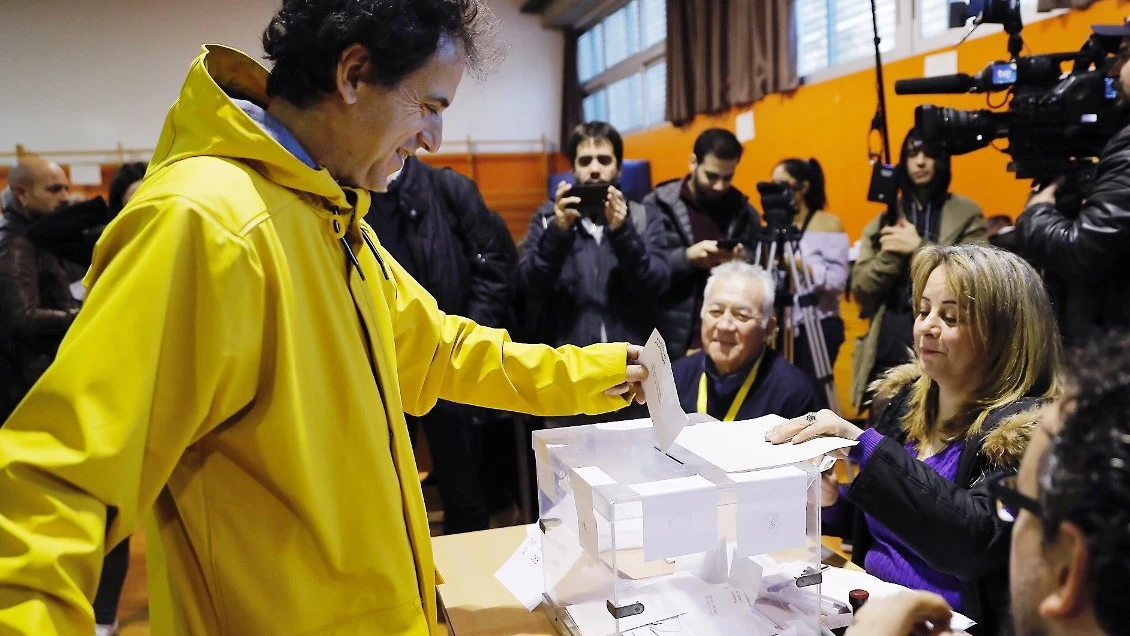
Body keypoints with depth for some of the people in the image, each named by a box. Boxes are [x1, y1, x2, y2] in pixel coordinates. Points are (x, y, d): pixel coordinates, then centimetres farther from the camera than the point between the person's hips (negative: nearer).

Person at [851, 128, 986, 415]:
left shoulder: (966, 214, 5)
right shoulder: (885, 217, 12)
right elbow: (860, 290, 4)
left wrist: (919, 248, -13)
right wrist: (891, 253, -11)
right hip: (888, 351, 3)